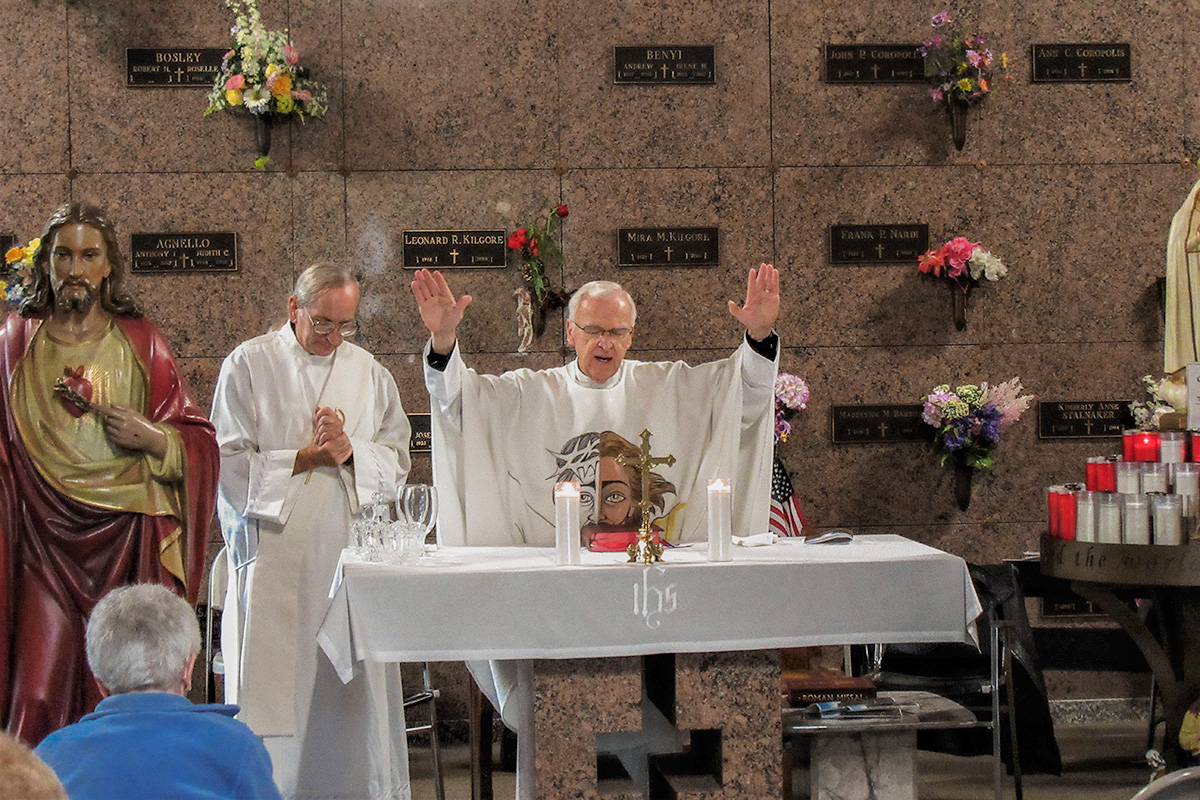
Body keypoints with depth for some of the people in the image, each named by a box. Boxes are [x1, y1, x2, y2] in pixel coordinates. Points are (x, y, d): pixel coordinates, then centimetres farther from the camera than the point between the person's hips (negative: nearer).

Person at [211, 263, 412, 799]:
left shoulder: (369, 373, 14)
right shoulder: (248, 365, 3)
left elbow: (396, 464, 11)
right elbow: (230, 463, -3)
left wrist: (350, 451, -8)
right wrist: (304, 459, -10)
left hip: (348, 548, 3)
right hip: (273, 555, -3)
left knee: (350, 689, -1)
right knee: (273, 685, -6)